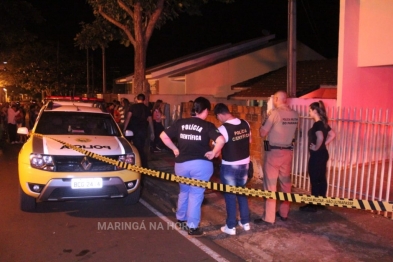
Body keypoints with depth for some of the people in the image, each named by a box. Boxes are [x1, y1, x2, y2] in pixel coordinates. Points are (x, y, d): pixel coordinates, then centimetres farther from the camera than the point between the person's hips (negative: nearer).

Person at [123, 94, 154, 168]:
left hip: (135, 130, -4)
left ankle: (144, 166, -3)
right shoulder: (146, 108, 9)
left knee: (138, 149, 0)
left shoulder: (133, 106, -1)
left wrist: (124, 129, -8)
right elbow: (150, 121, 9)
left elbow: (128, 118, -9)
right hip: (144, 130, 4)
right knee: (141, 148, 15)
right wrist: (152, 132, 14)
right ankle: (144, 166, 19)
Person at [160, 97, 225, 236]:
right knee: (196, 195, 8)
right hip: (201, 164, -4)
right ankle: (192, 227, 15)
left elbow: (163, 136, 4)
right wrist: (213, 153, -8)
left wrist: (175, 149, 11)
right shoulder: (207, 125, -8)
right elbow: (221, 140, -21)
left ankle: (180, 219, 39)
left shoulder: (180, 123, 3)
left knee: (184, 191, 24)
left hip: (181, 164, 4)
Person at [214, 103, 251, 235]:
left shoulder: (223, 129, -22)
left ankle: (231, 227, 18)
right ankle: (245, 222, 30)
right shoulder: (245, 124, -2)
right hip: (244, 164, 6)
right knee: (242, 193, 20)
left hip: (229, 166, -6)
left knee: (230, 195, 8)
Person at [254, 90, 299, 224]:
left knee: (270, 184, 0)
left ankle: (268, 217, 6)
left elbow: (262, 133, -10)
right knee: (286, 182, 16)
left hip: (274, 152, -6)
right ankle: (283, 213, 27)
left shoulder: (275, 113, -14)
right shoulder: (295, 114, 3)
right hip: (288, 152, 6)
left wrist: (265, 122, 6)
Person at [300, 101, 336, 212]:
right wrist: (324, 144, 12)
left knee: (315, 180, -2)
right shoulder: (323, 123, 10)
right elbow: (332, 135, 19)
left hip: (317, 155, -10)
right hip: (323, 154, 10)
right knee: (321, 179, 15)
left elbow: (320, 137, -35)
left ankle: (313, 205, 7)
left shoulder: (317, 124, -19)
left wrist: (316, 148, -20)